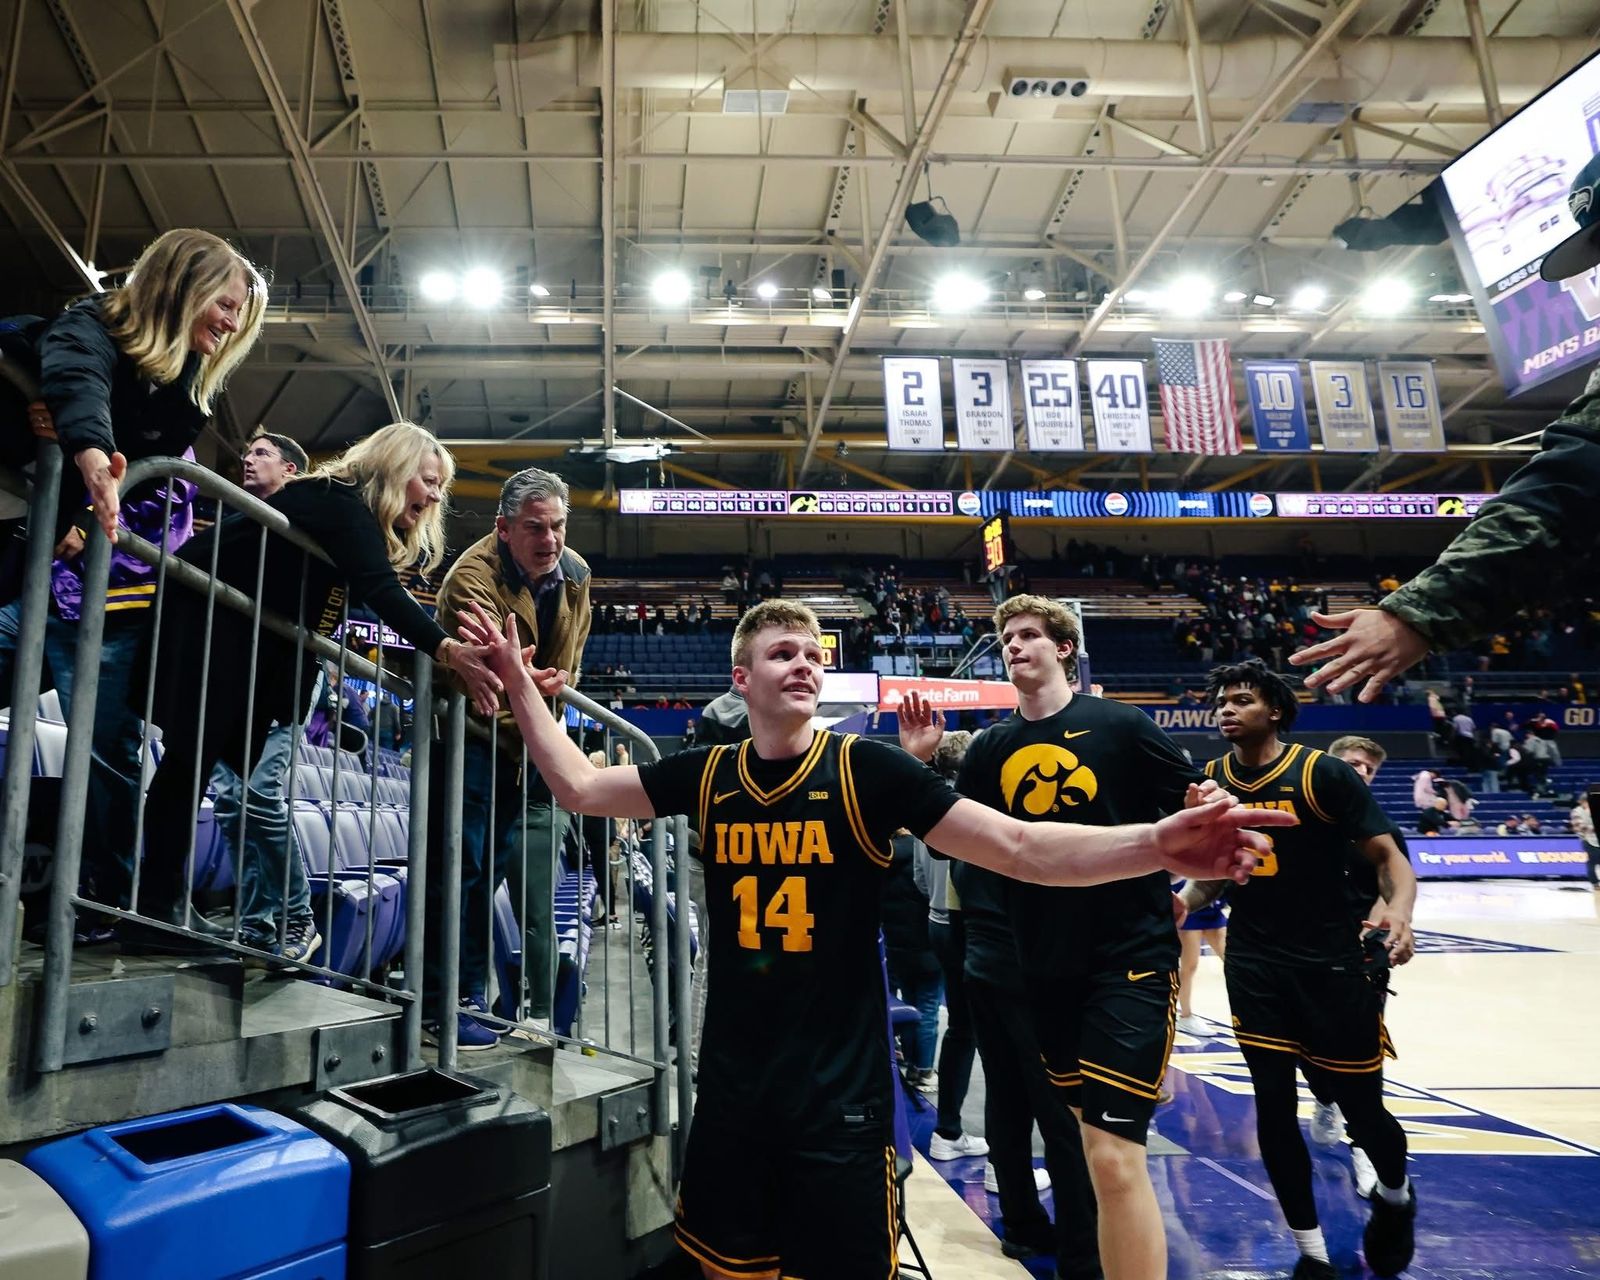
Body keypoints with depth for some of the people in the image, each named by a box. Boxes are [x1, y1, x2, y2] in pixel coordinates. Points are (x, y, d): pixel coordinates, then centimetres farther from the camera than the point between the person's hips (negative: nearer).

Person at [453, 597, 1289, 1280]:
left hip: (838, 1094, -3)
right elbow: (579, 787, 6)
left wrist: (1155, 846, -33)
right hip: (730, 1085, 4)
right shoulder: (706, 776, -3)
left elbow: (1023, 848, -19)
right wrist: (520, 683, 2)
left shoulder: (866, 770, -14)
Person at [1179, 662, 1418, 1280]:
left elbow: (1388, 856, -10)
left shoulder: (1324, 774, -11)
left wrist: (1399, 911, -29)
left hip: (1331, 961, -3)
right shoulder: (1211, 781, 2)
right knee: (1274, 1109, 3)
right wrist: (1186, 901, -5)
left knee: (1361, 1106, 8)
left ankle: (1395, 1196, 43)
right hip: (1253, 965, 3)